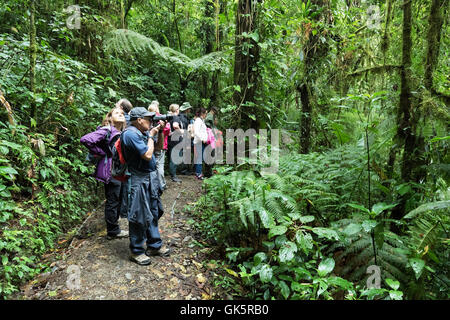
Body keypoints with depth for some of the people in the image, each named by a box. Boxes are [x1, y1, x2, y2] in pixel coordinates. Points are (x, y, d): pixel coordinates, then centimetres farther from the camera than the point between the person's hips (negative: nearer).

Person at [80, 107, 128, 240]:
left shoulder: (122, 133, 10)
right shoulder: (106, 131, -14)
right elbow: (85, 139, -25)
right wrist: (101, 152, -15)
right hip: (110, 170, -8)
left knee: (119, 199, 17)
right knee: (112, 201, 1)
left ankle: (113, 227, 32)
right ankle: (113, 231, 15)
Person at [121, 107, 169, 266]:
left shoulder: (143, 132, 9)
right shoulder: (130, 134, -18)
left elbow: (158, 148, 22)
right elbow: (147, 155, -22)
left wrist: (160, 131, 10)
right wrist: (151, 136, -10)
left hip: (150, 178, 10)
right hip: (139, 181, -10)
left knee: (153, 213, 17)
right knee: (139, 217, 1)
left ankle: (155, 245, 31)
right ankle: (137, 251, 17)